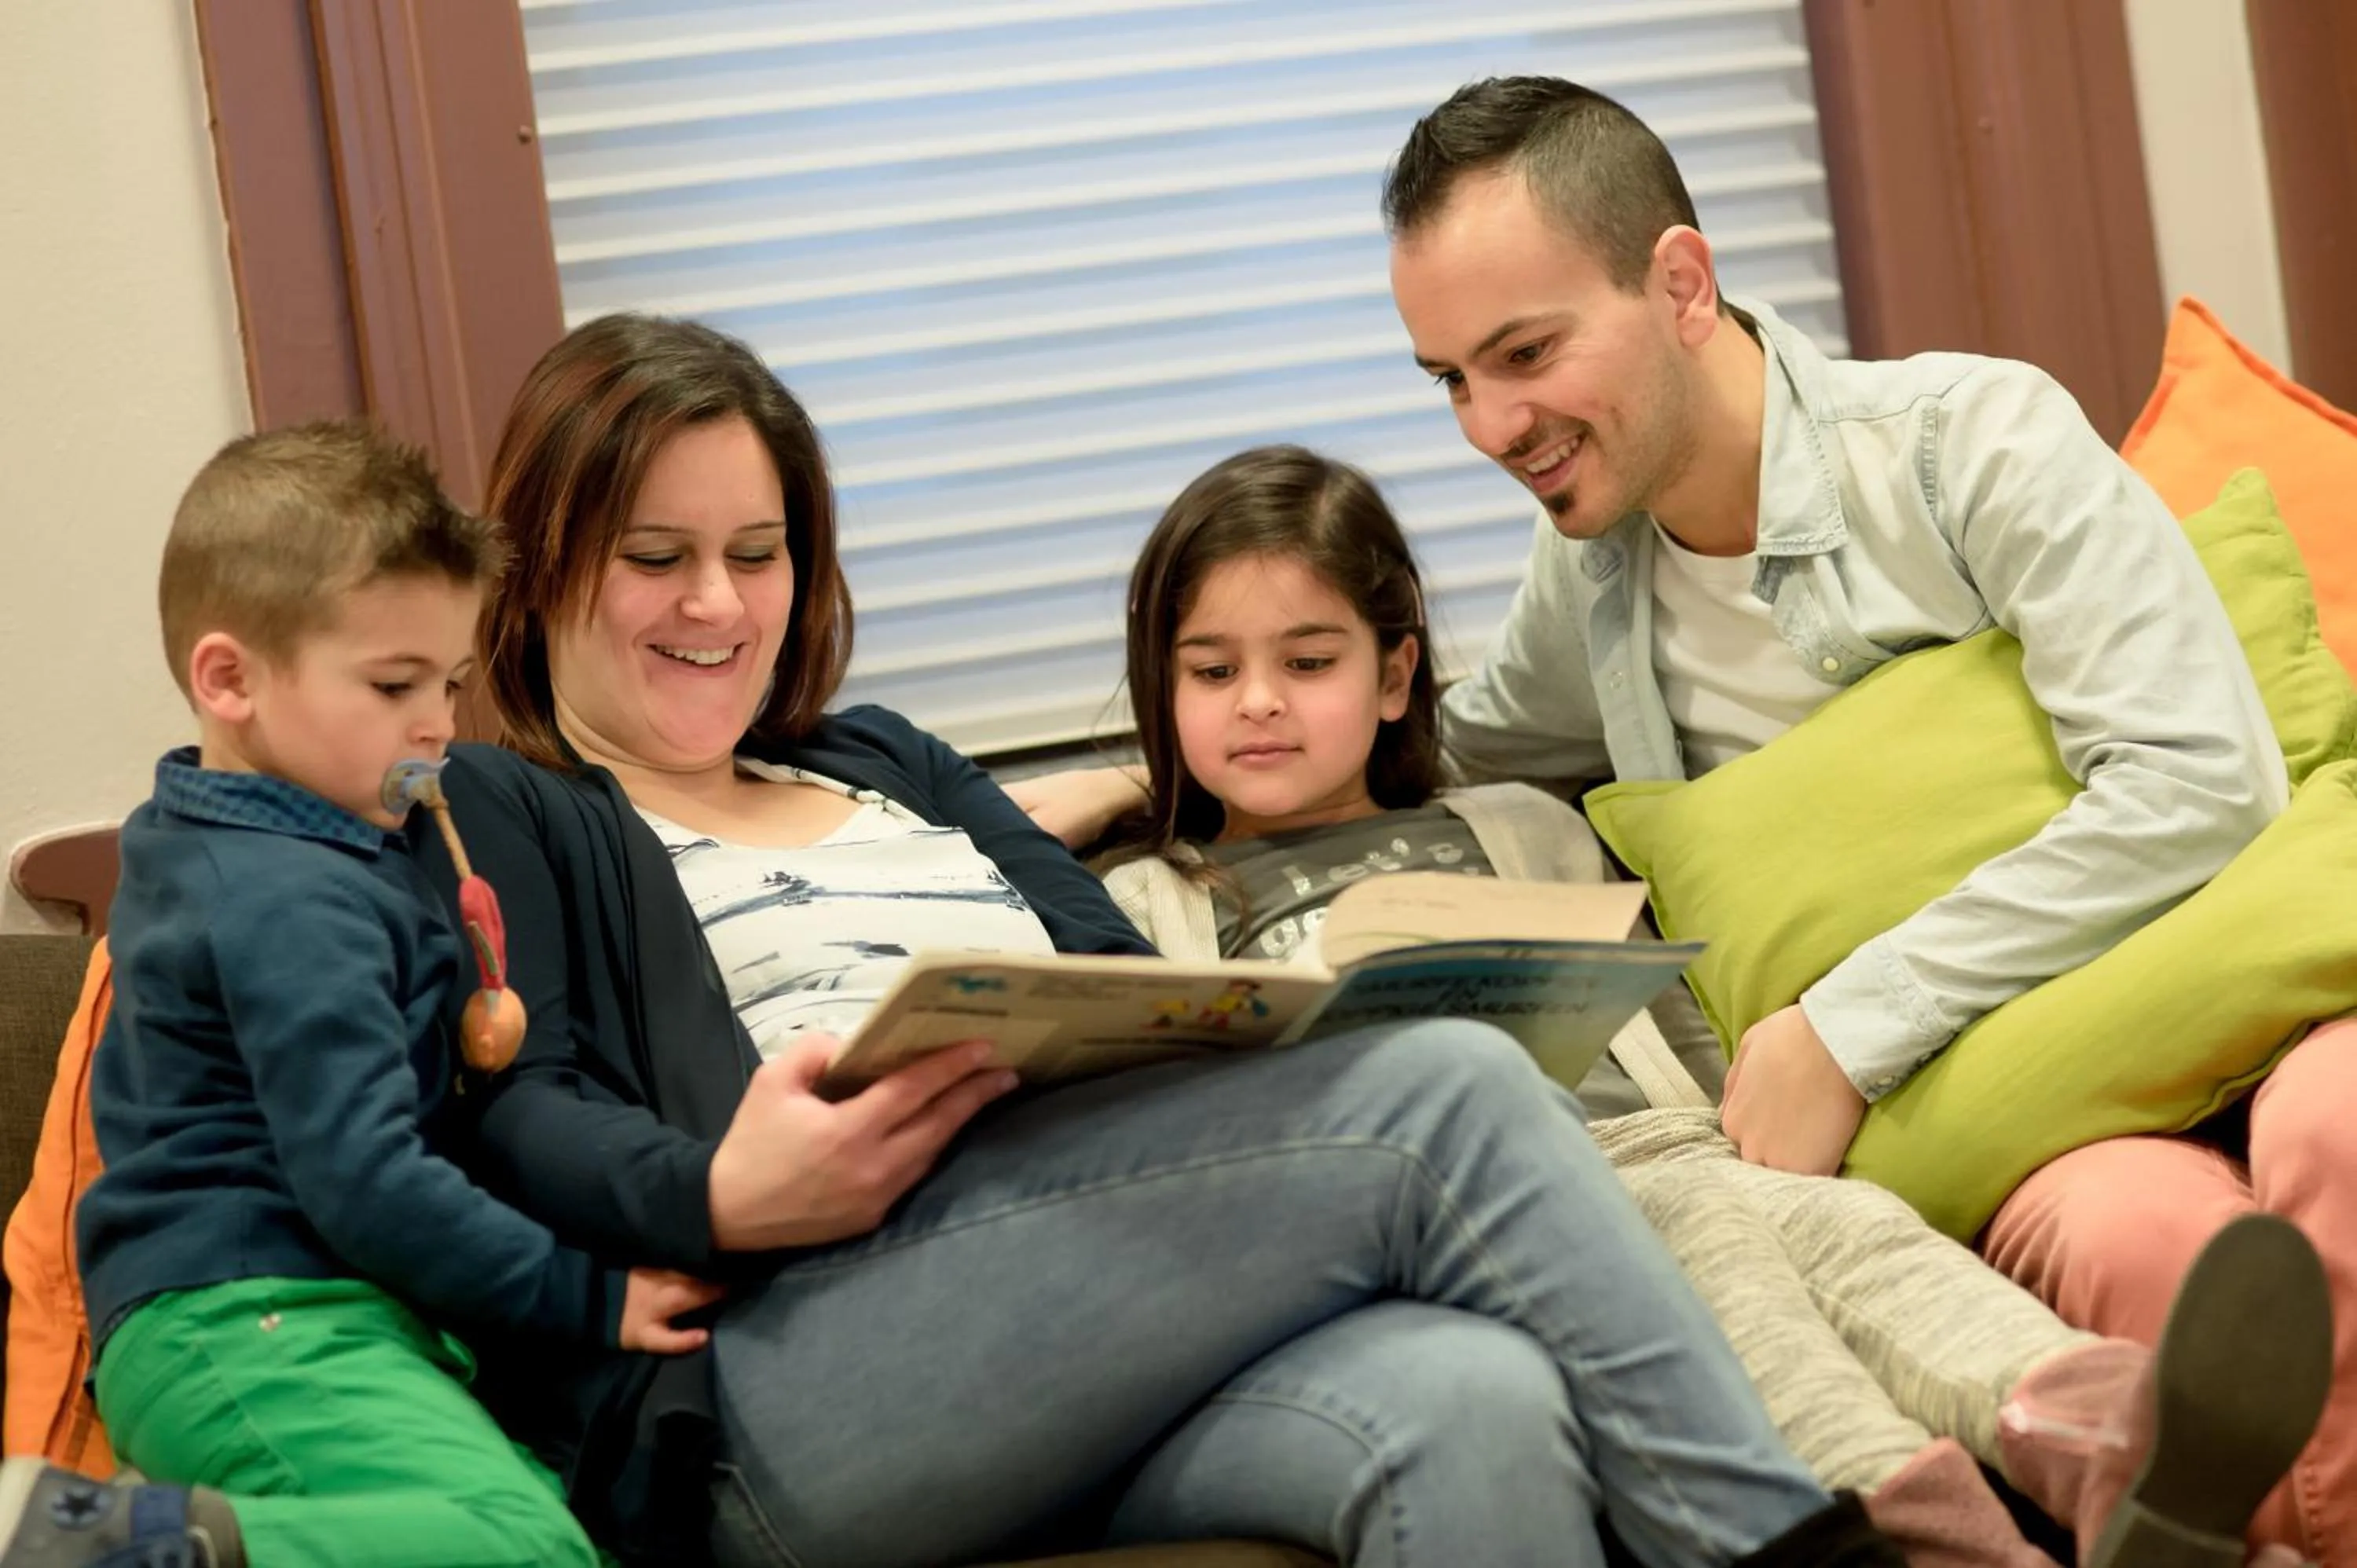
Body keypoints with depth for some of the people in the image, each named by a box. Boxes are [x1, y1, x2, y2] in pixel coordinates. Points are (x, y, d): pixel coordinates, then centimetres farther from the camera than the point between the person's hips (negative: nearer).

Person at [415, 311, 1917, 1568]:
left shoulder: (892, 765, 36)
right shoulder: (495, 815, 18)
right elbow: (524, 1117, 0)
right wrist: (718, 1202, -23)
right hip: (785, 1403, -5)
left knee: (1476, 1408, -32)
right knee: (1444, 1090, -24)